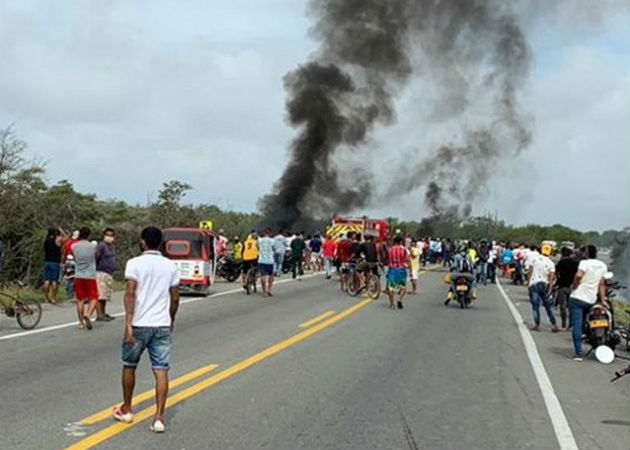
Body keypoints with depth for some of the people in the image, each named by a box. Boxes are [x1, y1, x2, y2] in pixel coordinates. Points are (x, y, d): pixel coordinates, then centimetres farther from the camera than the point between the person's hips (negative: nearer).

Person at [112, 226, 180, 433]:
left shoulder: (135, 263, -6)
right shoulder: (170, 266, 6)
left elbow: (130, 294, -15)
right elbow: (175, 298, 10)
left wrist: (128, 324, -17)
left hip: (139, 325, -2)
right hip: (162, 325, 2)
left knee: (129, 366, 17)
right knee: (161, 370, 1)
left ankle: (126, 409, 30)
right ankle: (159, 417, -6)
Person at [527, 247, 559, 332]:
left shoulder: (535, 259, -2)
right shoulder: (551, 263, 3)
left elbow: (530, 272, -4)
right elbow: (551, 278, -5)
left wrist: (528, 283, 2)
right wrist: (550, 289, -5)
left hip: (533, 284, -2)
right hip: (544, 284, 2)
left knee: (535, 306, 0)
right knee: (548, 306, 12)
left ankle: (537, 325, -3)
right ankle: (554, 325, 11)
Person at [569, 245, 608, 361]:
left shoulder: (585, 263, -10)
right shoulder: (603, 265, 9)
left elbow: (579, 275, -28)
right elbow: (602, 284, 11)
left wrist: (573, 286, -12)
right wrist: (603, 300, 13)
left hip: (578, 298, -6)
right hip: (591, 300, 6)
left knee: (576, 325, -8)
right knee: (583, 324, 20)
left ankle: (579, 353, -15)